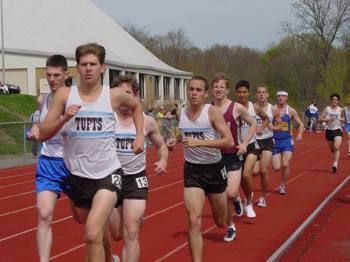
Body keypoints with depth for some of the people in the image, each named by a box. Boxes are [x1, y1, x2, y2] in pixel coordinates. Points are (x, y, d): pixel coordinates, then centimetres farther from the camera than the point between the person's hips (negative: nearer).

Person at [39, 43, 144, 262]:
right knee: (98, 233, 21)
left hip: (108, 173, -2)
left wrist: (140, 136, 12)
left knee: (93, 235, -21)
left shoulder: (114, 96, -3)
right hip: (78, 176, 3)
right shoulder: (64, 95, -4)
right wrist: (64, 118, -21)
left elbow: (137, 105, 21)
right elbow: (44, 134, -5)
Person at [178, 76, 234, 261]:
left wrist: (199, 142, -27)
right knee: (194, 221, -15)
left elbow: (229, 142, -22)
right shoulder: (181, 114, 0)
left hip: (214, 168, -2)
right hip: (192, 169, 2)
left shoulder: (212, 111, -13)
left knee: (220, 223, 16)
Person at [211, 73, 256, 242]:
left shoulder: (236, 108, -5)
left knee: (231, 193, -18)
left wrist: (245, 143, -2)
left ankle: (237, 198, 20)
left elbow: (253, 124, 8)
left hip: (233, 156, -2)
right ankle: (231, 228, 23)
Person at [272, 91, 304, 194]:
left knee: (285, 165, -13)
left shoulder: (291, 111, 0)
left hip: (287, 140, 0)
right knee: (276, 168, -6)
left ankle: (282, 186, 7)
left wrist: (300, 134, -7)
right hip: (275, 141, 0)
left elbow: (300, 124, 9)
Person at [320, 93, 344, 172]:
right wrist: (328, 119, -18)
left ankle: (335, 164, -24)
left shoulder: (340, 109, 2)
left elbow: (342, 118, 19)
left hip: (337, 130, -1)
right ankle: (336, 159, 41)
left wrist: (341, 120, -4)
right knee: (332, 149, 13)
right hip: (329, 130, 1)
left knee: (337, 147, -20)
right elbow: (321, 118, -1)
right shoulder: (327, 109, -1)